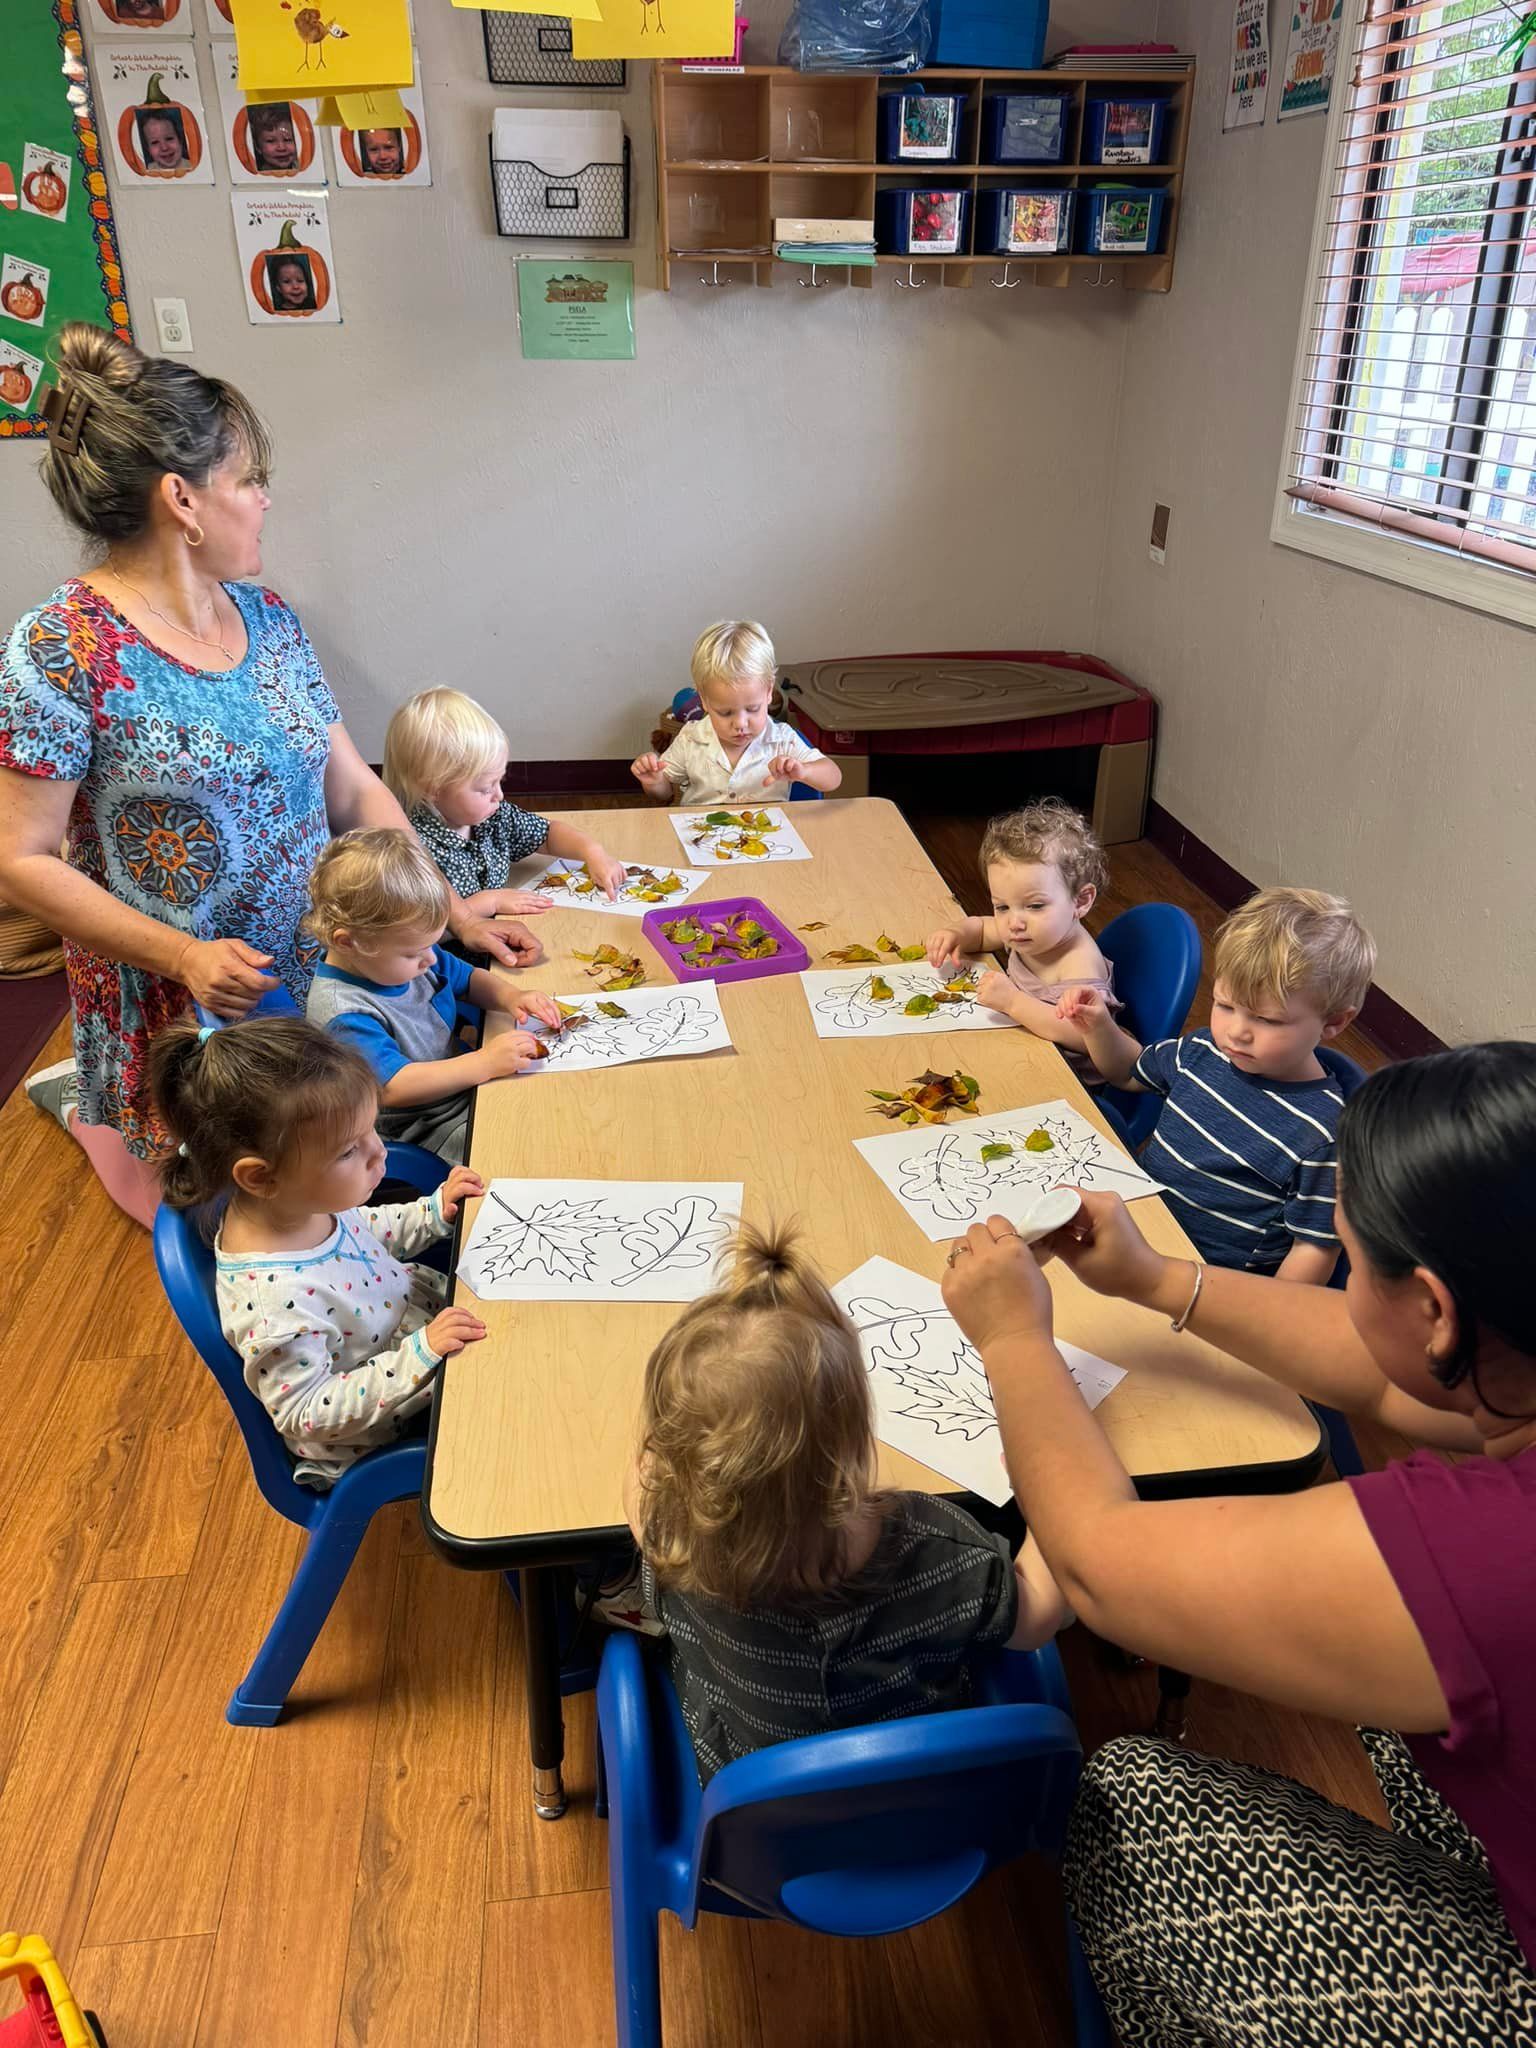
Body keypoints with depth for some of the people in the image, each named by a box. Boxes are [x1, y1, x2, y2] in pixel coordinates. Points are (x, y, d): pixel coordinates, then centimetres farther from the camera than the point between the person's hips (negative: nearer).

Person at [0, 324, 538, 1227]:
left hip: (315, 980, 6)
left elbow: (355, 790, 5)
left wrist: (453, 910, 0)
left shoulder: (267, 617, 1)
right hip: (172, 1013, -5)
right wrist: (185, 956, -23)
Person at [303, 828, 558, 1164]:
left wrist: (509, 997, -5)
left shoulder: (407, 958, 1)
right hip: (426, 1130, -9)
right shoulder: (342, 1013, -27)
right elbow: (392, 1088, -32)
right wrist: (484, 1063, -33)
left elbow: (467, 978, 18)